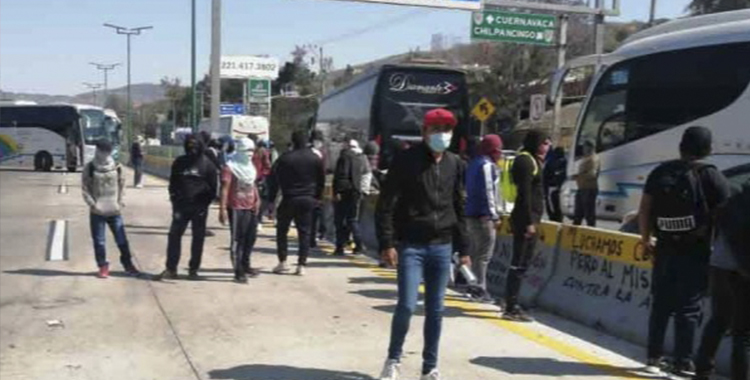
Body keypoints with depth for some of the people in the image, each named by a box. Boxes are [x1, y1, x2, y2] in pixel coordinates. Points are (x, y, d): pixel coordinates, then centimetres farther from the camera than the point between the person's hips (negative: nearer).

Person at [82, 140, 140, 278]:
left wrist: (119, 202, 2)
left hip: (114, 211, 1)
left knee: (122, 240, 5)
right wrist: (93, 204, -9)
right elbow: (85, 188, -1)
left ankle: (128, 264, 18)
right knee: (99, 241, 4)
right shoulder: (90, 168, -2)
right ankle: (103, 267, 15)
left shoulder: (117, 167, 4)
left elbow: (121, 185, 11)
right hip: (97, 212, -1)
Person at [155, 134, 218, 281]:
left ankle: (193, 270, 15)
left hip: (199, 207, -2)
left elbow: (213, 186, 0)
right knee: (174, 235, -2)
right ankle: (171, 269, 5)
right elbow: (173, 183, 12)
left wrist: (205, 203, -7)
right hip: (181, 206, 2)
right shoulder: (179, 162, 7)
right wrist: (175, 200, 1)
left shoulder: (207, 164, 0)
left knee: (198, 238, 5)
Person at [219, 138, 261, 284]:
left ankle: (245, 265, 33)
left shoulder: (251, 166, 13)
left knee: (251, 237, 17)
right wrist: (223, 209, -24)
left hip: (251, 207, 8)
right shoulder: (230, 167, -13)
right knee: (238, 240, -2)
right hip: (237, 208, -8)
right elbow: (224, 189, -18)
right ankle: (239, 272, 4)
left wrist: (257, 200, 9)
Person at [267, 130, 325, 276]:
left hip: (289, 200, -2)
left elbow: (274, 180, -5)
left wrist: (271, 200, 0)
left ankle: (282, 262, 8)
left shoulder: (285, 159, -6)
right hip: (308, 200, 2)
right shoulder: (315, 159, 3)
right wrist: (318, 197, 18)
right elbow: (321, 180, 9)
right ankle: (301, 265, 2)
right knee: (304, 232, 6)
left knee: (282, 230, 12)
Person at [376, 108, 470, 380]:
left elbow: (459, 207, 14)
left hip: (442, 247, 4)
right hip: (410, 246, -4)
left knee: (436, 310, 9)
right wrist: (387, 243, -14)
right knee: (407, 305, -9)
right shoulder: (406, 161, -6)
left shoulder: (455, 164, 9)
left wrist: (463, 248, 12)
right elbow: (386, 204, -8)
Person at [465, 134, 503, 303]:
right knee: (484, 253, -6)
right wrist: (494, 215, -17)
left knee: (475, 251, 16)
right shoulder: (487, 165, -12)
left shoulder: (474, 163, 17)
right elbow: (488, 192, -18)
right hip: (483, 215, -10)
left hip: (471, 213, 10)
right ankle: (480, 289, -5)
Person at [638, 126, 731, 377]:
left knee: (661, 305, 12)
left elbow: (644, 210, 4)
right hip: (695, 252, -3)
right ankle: (683, 363, 5)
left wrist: (646, 240, 12)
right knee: (688, 308, 2)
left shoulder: (660, 173, 6)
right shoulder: (711, 177, -4)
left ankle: (654, 358, 18)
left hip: (665, 249, 4)